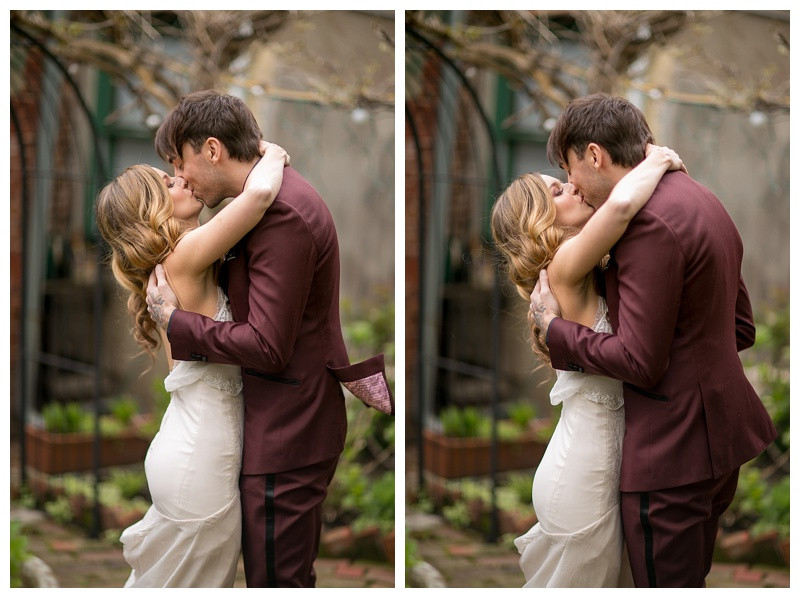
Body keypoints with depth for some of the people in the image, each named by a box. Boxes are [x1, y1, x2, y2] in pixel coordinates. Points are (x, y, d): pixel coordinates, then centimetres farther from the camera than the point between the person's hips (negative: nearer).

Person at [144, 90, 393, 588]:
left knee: (276, 579, -1)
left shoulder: (282, 214, -22)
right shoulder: (282, 195, 11)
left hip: (286, 438, -10)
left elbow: (265, 346, -24)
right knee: (296, 573, 21)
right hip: (294, 425, 11)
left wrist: (173, 319, -14)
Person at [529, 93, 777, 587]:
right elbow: (742, 329, 18)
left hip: (673, 450, -10)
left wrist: (553, 325, -9)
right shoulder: (702, 201, 12)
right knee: (692, 578, 23)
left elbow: (639, 361, -21)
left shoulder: (649, 222, -21)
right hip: (721, 434, 10)